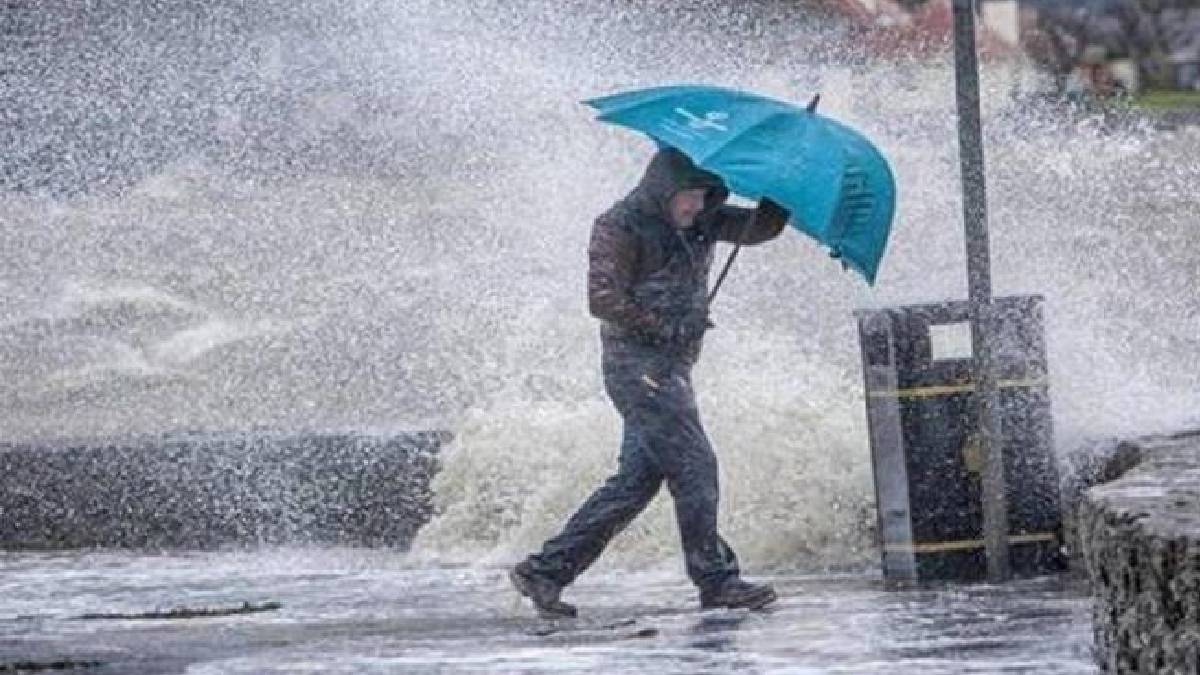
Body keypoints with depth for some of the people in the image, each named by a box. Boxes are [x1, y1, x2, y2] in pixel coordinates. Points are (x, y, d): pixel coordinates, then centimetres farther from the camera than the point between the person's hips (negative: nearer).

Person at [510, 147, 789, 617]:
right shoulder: (621, 227, -10)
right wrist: (667, 327, -16)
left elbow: (759, 228, 12)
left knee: (637, 477, 6)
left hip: (672, 365, 9)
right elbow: (604, 300, -16)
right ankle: (716, 580, -9)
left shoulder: (702, 222, 14)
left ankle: (545, 570, 8)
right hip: (637, 362, -9)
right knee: (693, 465, -12)